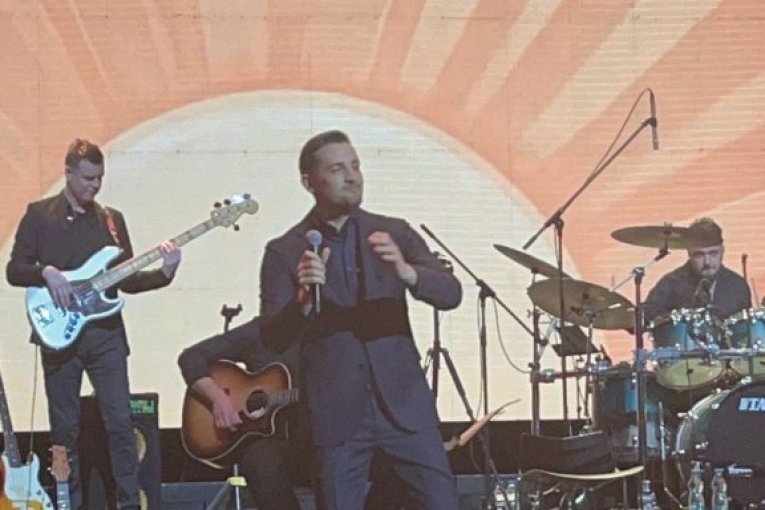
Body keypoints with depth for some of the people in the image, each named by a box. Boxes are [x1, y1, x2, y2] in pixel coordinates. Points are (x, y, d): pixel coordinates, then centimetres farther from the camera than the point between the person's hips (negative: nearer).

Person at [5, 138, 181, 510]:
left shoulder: (111, 219, 12)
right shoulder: (39, 214, 3)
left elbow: (126, 280, 11)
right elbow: (14, 270, 0)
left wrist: (164, 273, -6)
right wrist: (47, 273, -18)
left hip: (106, 333, 2)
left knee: (120, 423, -3)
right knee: (64, 429, 3)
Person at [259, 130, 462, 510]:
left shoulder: (394, 233, 6)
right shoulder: (284, 252, 0)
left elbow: (450, 294, -3)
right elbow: (272, 339, -6)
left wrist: (406, 272, -23)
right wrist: (304, 298, -25)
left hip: (404, 403, 2)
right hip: (337, 413, -2)